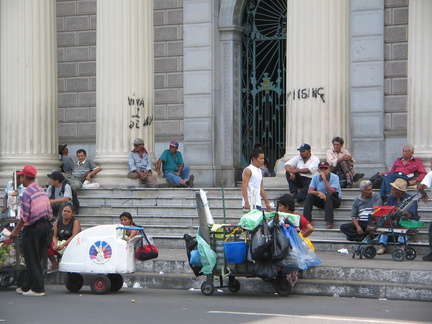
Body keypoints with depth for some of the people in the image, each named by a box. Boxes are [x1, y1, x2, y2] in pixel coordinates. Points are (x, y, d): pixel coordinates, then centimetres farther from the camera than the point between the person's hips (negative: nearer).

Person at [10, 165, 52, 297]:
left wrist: (16, 230, -7)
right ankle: (26, 287, 22)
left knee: (32, 260, 0)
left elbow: (24, 216, -17)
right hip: (45, 226, 8)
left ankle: (38, 288, 0)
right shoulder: (42, 191, 12)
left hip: (32, 228, -8)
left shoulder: (27, 193, -13)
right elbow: (50, 213, 13)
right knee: (36, 259, 14)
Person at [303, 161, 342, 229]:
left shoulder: (334, 177, -14)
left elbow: (330, 192, -26)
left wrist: (324, 179, -33)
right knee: (309, 196, -23)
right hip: (320, 200, 4)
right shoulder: (315, 177, -1)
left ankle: (329, 222, -43)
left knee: (328, 196, -37)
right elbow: (309, 191, -12)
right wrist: (319, 192, -32)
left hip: (334, 200, -4)